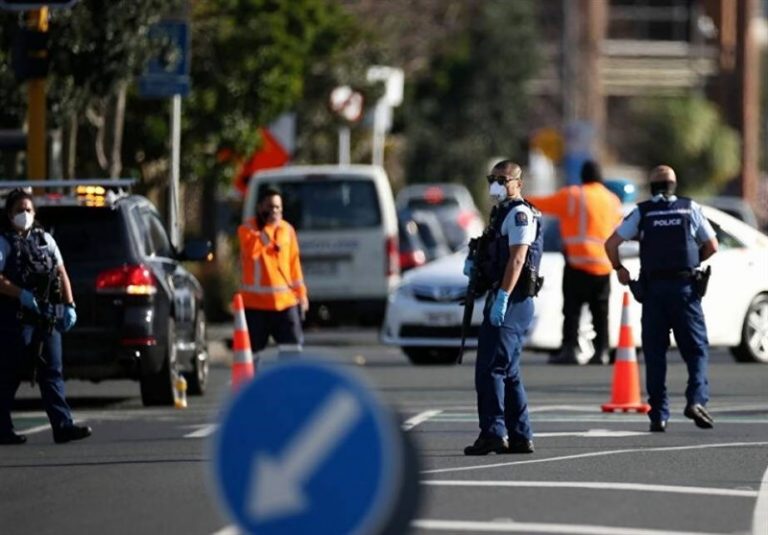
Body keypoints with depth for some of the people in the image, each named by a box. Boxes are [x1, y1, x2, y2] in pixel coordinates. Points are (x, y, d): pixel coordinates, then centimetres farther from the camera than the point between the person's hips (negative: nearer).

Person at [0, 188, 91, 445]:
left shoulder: (44, 239, 16)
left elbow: (61, 274, 16)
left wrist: (69, 306, 6)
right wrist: (22, 294, -24)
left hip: (46, 316, 6)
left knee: (52, 373, 0)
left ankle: (63, 426, -5)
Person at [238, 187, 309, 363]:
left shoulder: (287, 229, 8)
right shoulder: (247, 229, -3)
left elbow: (294, 263, 13)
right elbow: (252, 251, -24)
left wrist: (301, 294, 10)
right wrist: (269, 227, -21)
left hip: (285, 301, 3)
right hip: (255, 302, -3)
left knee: (292, 347, -4)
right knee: (251, 350, 4)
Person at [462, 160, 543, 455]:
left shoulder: (520, 214, -10)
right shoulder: (502, 213, 21)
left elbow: (517, 259, -21)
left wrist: (502, 298, -27)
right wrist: (474, 263, 10)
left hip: (511, 301, -11)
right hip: (503, 301, 11)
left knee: (490, 368, -13)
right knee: (508, 372, 12)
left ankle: (493, 432, -17)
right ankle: (520, 436, 14)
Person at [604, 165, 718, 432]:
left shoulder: (642, 212, 4)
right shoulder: (690, 208, 5)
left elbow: (611, 243, -2)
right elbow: (712, 246, 9)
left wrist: (619, 269, 15)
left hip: (653, 288, 0)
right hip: (685, 286, 0)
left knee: (655, 353, 5)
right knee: (695, 348, 5)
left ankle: (658, 415, 1)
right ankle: (696, 400, -15)